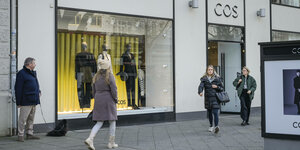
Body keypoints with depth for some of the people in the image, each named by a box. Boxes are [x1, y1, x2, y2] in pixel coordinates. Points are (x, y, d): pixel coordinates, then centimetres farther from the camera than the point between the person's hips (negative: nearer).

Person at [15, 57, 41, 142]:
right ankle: (20, 135, 2)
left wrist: (38, 92, 10)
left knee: (31, 119, 13)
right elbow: (18, 89, -11)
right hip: (26, 101, -9)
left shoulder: (33, 73, 18)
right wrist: (18, 102, -13)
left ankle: (30, 134, 20)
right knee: (23, 119, -5)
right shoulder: (21, 73, -8)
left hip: (34, 101, 9)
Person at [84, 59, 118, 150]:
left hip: (98, 101, 5)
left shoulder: (96, 76, 8)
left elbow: (94, 91, 12)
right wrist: (115, 101, 1)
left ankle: (90, 139, -14)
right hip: (109, 101, -5)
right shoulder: (110, 77, -10)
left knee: (99, 123, 6)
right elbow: (114, 90, -14)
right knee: (112, 122, 10)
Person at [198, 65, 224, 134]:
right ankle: (211, 126, 29)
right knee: (209, 113, 13)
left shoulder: (217, 78, 4)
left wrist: (217, 87, -12)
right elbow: (201, 86, -12)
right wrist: (200, 92, -33)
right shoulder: (204, 79, 4)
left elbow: (222, 88, 9)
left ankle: (216, 126, -24)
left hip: (215, 98, -2)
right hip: (207, 98, 2)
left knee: (215, 112, -15)